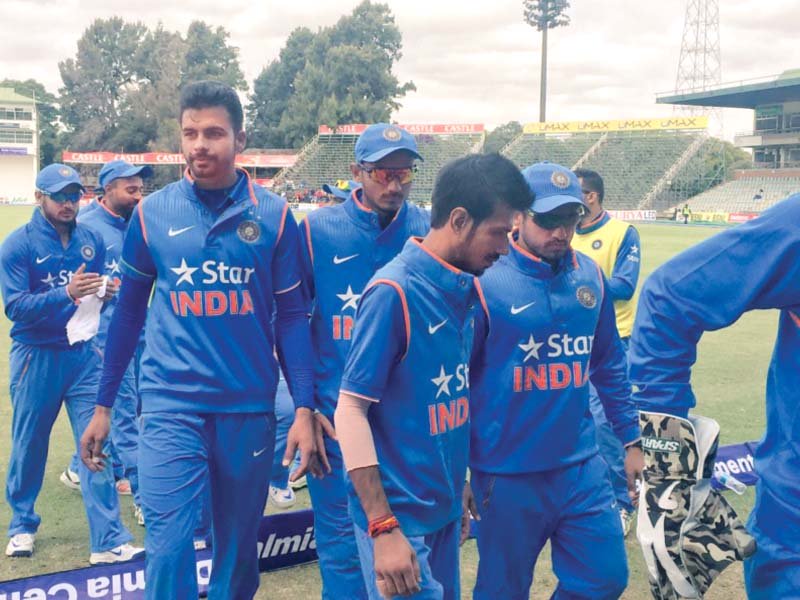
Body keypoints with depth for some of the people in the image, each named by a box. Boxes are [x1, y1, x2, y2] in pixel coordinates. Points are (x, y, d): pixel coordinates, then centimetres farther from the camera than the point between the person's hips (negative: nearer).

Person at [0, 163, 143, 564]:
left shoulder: (91, 240, 5)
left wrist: (106, 293, -10)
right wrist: (66, 293, -30)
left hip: (83, 354, 3)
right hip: (36, 357, -2)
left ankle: (109, 541, -2)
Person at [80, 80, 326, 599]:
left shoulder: (273, 215, -2)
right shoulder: (151, 214, 0)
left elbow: (292, 315, 1)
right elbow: (129, 311, 8)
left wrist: (304, 409, -5)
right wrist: (103, 405, 9)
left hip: (250, 408, 1)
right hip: (171, 406, 0)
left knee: (239, 545, 15)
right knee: (168, 547, -7)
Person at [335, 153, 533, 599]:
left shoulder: (469, 290, 3)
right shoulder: (395, 292, -18)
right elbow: (351, 411, -18)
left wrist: (459, 487, 17)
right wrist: (383, 527, -20)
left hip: (445, 508, 7)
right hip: (399, 515, -7)